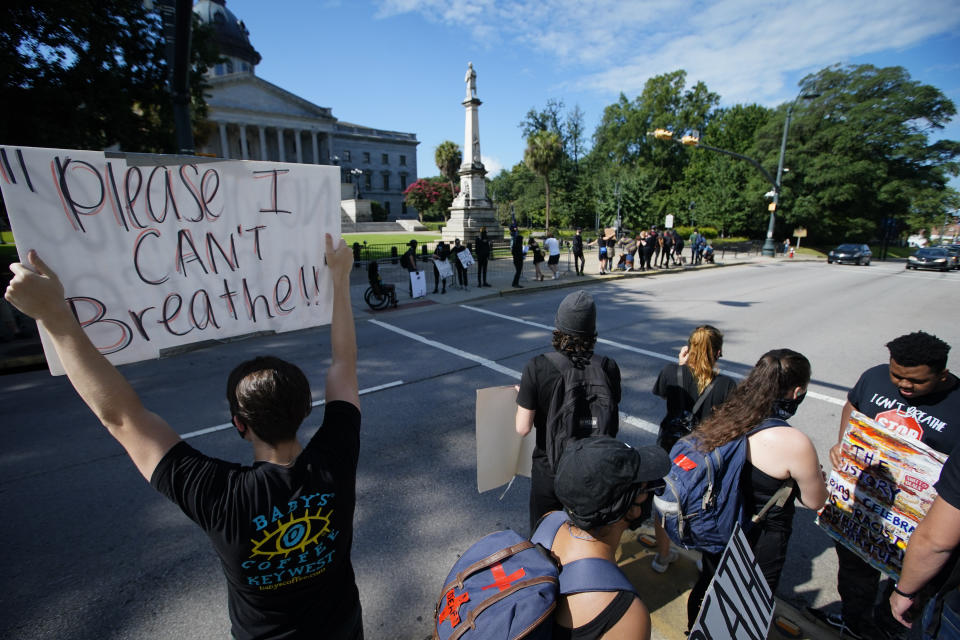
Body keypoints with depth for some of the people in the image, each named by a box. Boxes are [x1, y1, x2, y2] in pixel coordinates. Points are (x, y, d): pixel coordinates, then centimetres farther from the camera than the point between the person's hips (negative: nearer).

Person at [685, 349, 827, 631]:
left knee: (708, 586, 30)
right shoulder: (794, 444, -29)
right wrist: (815, 473, 7)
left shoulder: (726, 417, -12)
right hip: (759, 546, -5)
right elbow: (814, 502, -12)